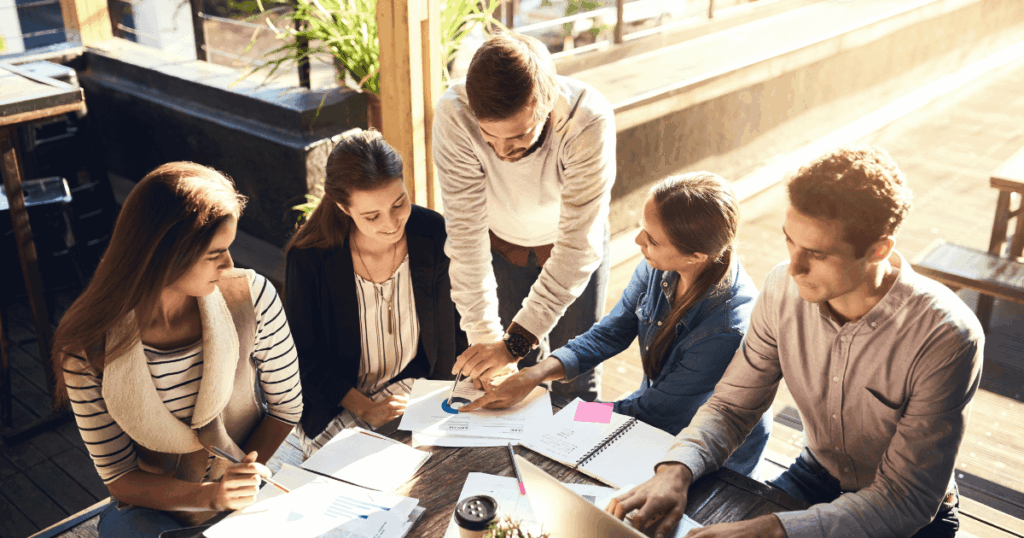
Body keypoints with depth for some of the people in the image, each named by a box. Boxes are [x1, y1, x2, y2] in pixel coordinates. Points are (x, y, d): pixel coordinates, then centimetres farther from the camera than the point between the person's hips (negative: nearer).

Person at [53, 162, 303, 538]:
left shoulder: (250, 296, -13)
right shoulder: (86, 345, -15)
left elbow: (286, 405, -1)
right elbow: (118, 475, -8)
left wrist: (241, 483, -12)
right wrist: (208, 496, -22)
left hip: (254, 492, 1)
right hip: (156, 506, -1)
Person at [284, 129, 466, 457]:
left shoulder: (433, 235, -10)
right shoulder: (309, 259, -17)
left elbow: (455, 320, 4)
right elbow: (305, 354, -7)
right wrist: (364, 408, -16)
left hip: (420, 388, 3)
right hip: (339, 402, -3)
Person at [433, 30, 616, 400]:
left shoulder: (589, 121, -39)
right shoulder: (454, 114, -35)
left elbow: (578, 246, -37)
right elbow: (466, 230, -30)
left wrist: (515, 342, -42)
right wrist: (483, 335, -33)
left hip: (570, 244, -1)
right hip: (503, 242, 1)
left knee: (575, 381, 7)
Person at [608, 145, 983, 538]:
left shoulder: (947, 338, -28)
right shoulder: (784, 289, -15)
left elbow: (905, 502, -26)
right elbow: (732, 405, -5)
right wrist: (676, 471, -25)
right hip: (818, 474, 4)